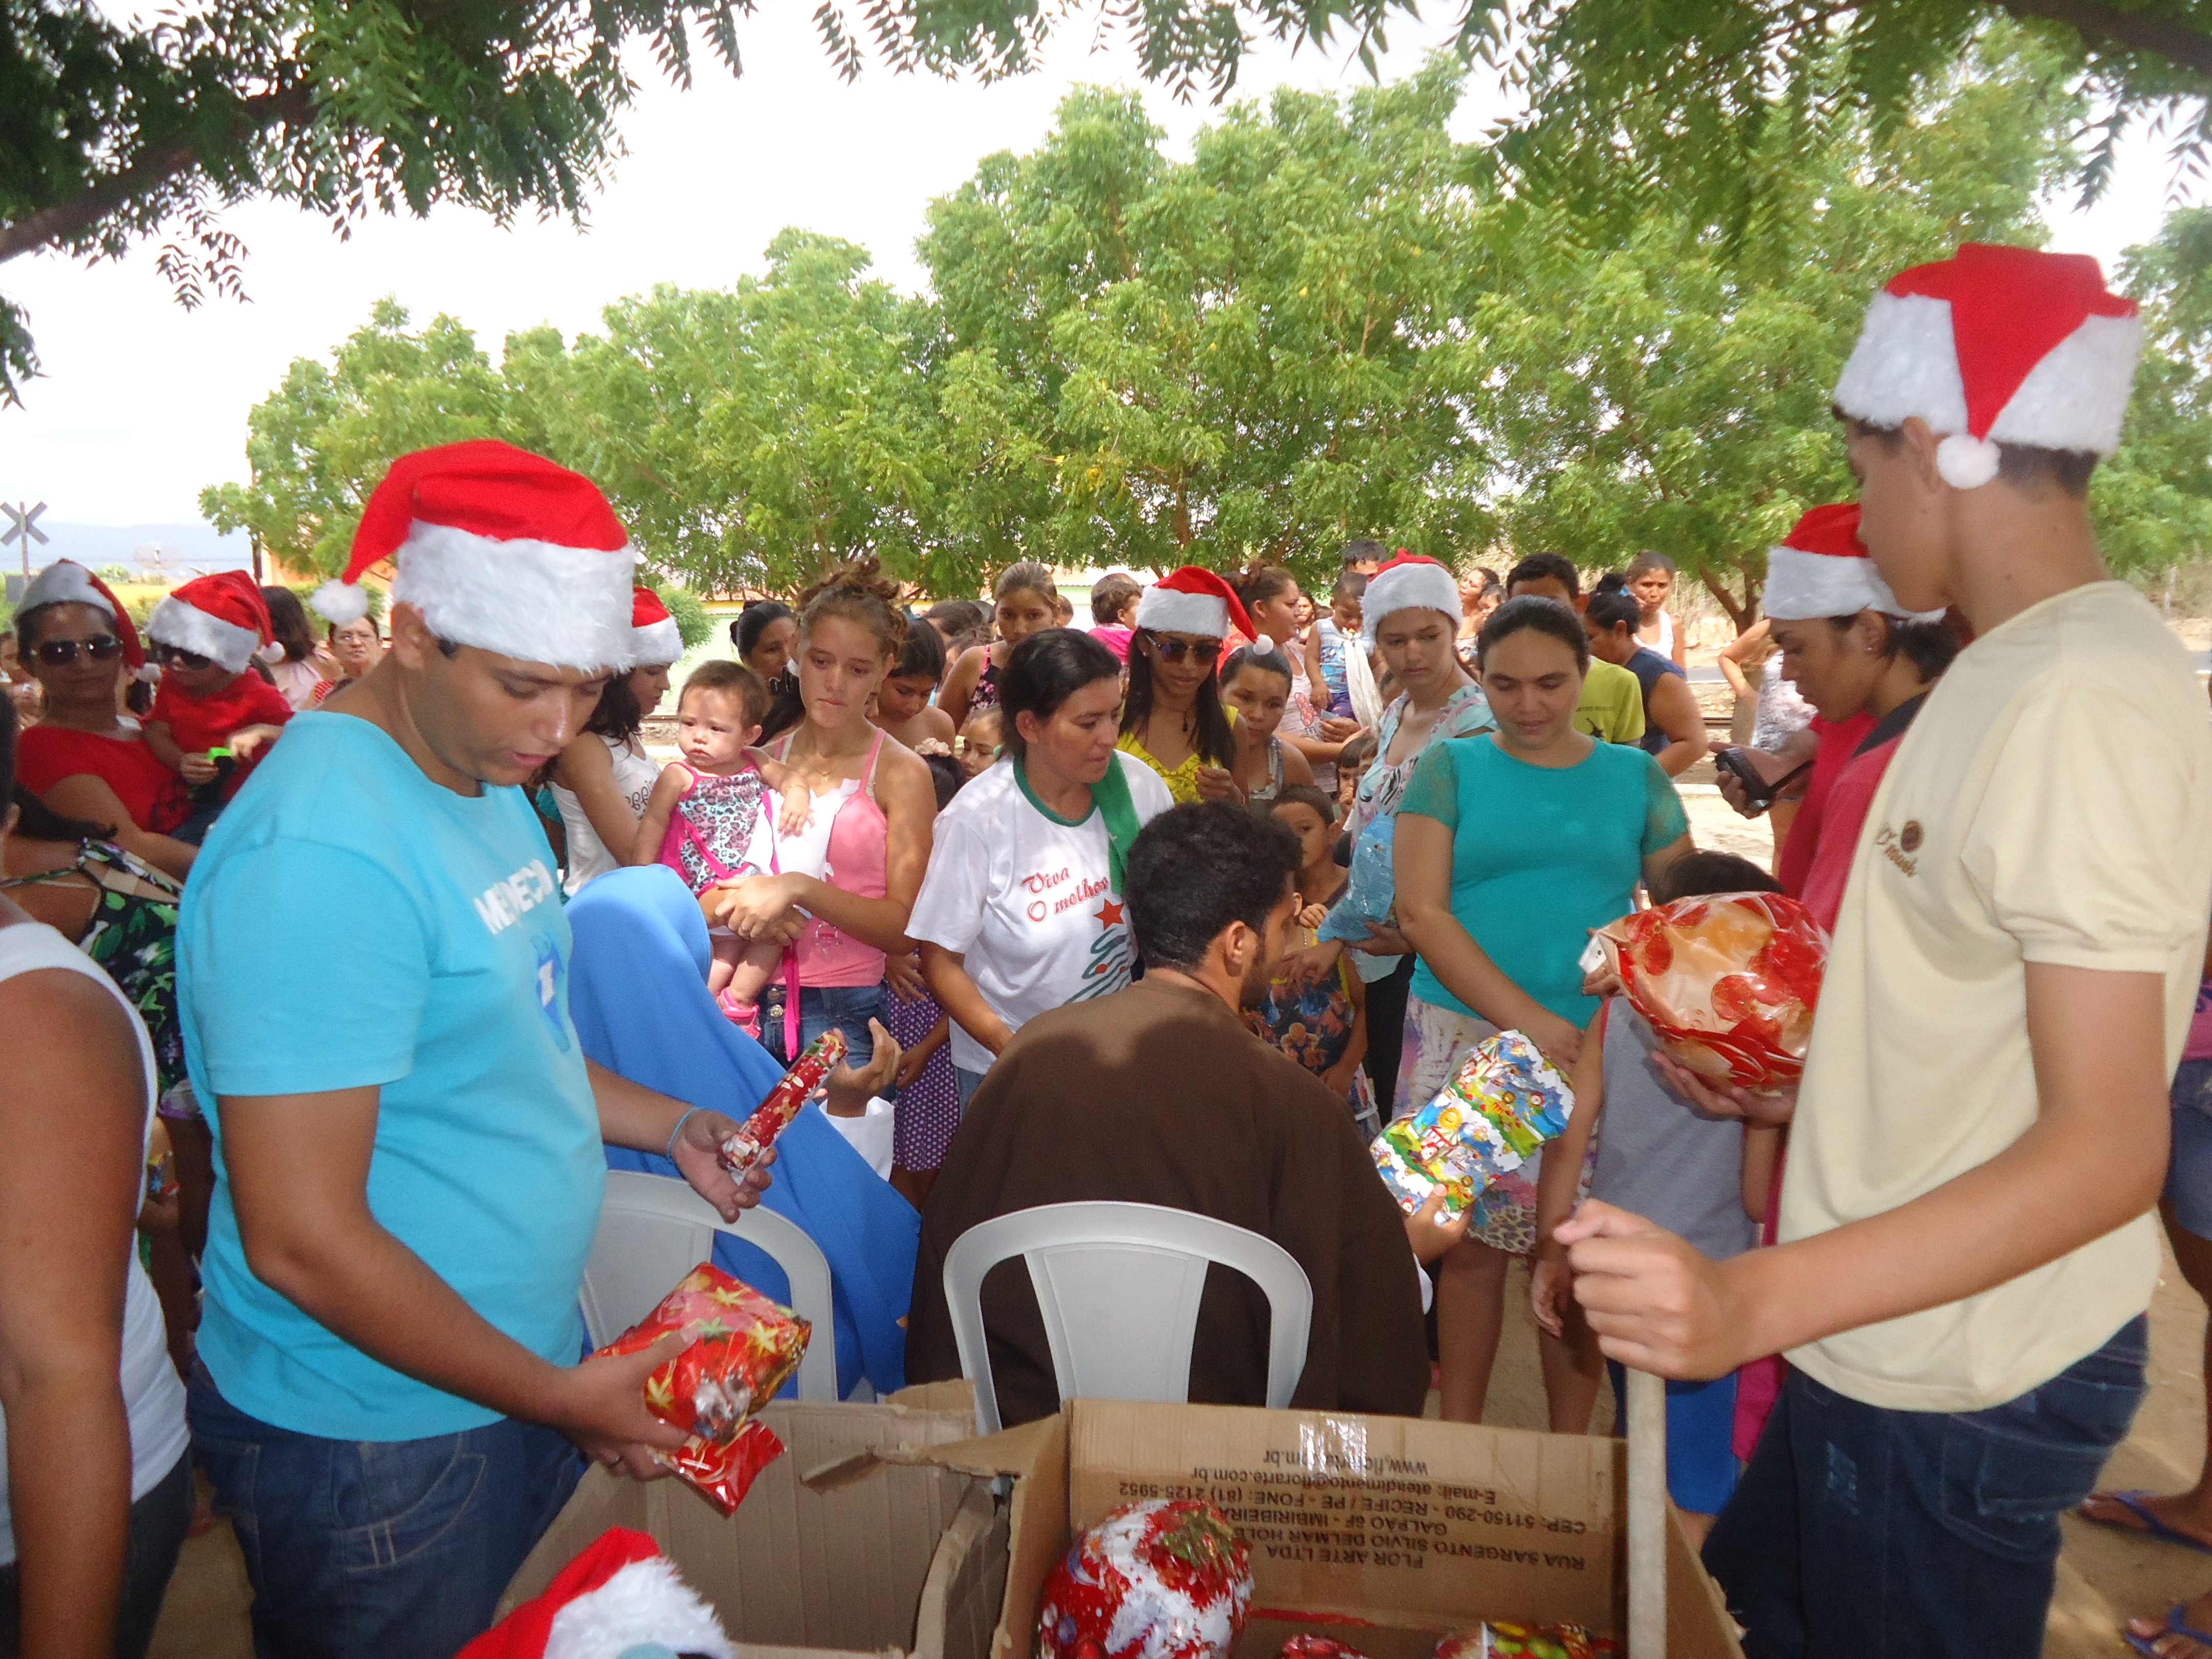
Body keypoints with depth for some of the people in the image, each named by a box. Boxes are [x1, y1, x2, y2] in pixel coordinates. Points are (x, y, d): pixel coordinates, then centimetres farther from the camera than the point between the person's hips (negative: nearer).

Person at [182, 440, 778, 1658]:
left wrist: (667, 1124, 1)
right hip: (374, 1437, -8)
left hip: (523, 1365, 9)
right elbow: (302, 1241, -26)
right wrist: (554, 1396, -16)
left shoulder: (482, 780, 3)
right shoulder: (316, 856, -27)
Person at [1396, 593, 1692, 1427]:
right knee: (1475, 1242, 6)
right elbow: (1420, 912, -7)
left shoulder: (1635, 776, 8)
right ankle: (1457, 1437, 24)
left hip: (1598, 1046, 1)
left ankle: (1571, 1446, 25)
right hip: (1469, 1038, -1)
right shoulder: (1450, 767, 2)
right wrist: (1527, 1018, -16)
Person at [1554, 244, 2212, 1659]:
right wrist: (1793, 1072, 23)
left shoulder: (2081, 701, -24)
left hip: (1964, 1385, -8)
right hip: (1896, 1344, 9)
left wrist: (1749, 1303, -37)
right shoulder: (2023, 666, 6)